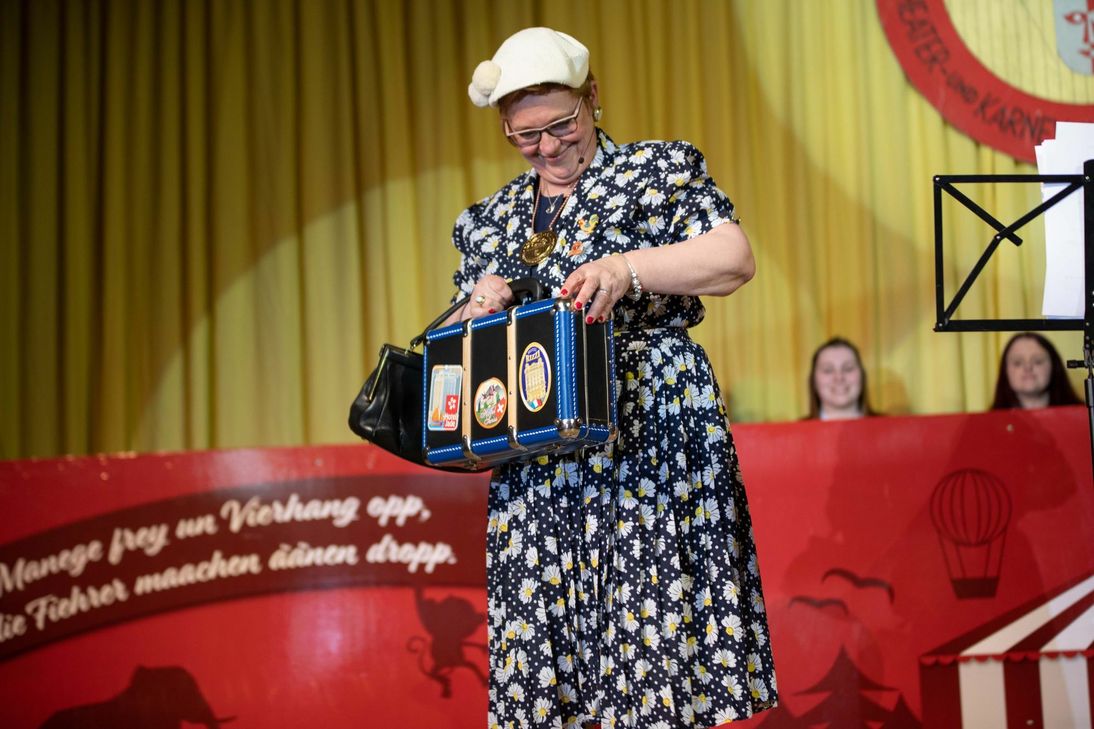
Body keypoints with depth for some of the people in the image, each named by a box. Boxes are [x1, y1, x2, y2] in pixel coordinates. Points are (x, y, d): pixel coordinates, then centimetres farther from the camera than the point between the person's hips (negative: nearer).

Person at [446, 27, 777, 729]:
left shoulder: (660, 170, 6)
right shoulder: (490, 219, 19)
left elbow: (735, 259, -8)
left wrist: (628, 268, -21)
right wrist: (478, 309, -2)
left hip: (648, 435, -4)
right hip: (533, 469, 4)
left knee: (655, 615, -10)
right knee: (540, 650, 0)